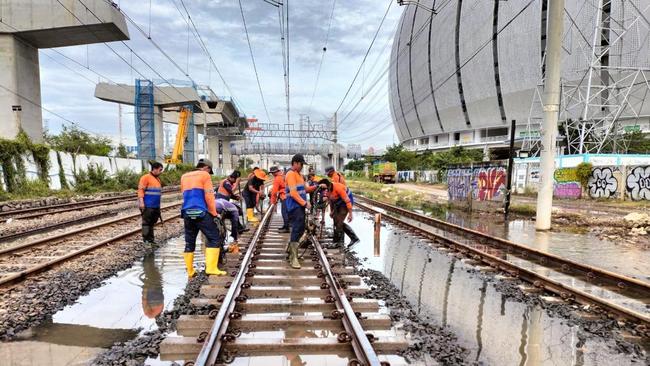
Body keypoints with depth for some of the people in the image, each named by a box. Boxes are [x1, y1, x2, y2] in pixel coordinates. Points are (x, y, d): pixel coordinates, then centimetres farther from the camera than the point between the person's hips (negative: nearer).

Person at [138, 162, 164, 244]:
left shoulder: (157, 179, 18)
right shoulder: (146, 177, -7)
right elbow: (141, 190, -14)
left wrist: (158, 206, 24)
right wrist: (141, 202, -22)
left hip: (155, 206, 8)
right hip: (147, 206, -8)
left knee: (152, 223, 12)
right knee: (146, 222, -3)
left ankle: (150, 239, 19)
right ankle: (146, 240, 1)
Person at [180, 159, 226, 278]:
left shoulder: (184, 177, 19)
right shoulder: (204, 175, 1)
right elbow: (209, 196, -6)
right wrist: (214, 213, 1)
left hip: (187, 213, 7)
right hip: (201, 213, -6)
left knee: (189, 243, 13)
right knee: (214, 239, -1)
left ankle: (190, 271, 16)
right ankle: (211, 268, -10)